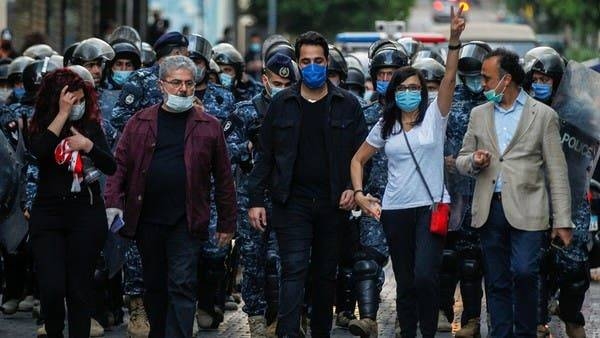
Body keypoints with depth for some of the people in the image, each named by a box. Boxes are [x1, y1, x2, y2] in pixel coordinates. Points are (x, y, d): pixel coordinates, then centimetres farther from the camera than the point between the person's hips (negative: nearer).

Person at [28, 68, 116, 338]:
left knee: (79, 288, 2)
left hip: (86, 214, 1)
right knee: (52, 288, -10)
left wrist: (88, 145, -16)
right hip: (48, 214, -1)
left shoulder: (91, 126, 6)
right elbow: (38, 150, -19)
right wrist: (63, 113, -16)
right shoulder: (41, 127, 3)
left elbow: (111, 167, 0)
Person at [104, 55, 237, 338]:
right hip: (147, 219, 2)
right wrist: (114, 203, -10)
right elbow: (120, 164, 4)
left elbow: (223, 177, 4)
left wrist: (227, 224, 3)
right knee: (154, 285, 13)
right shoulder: (140, 122, 7)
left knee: (182, 287, -6)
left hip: (187, 222, -2)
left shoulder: (209, 126, 3)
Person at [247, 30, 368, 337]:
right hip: (292, 201, -1)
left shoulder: (347, 105, 4)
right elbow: (265, 155, 5)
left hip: (332, 203, 1)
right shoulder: (282, 103, 4)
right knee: (294, 270, -11)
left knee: (326, 274, 11)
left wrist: (354, 188, -8)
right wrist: (256, 199, 0)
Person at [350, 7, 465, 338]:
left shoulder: (434, 117, 2)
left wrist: (454, 39, -24)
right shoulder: (384, 127, 9)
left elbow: (449, 77, -11)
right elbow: (358, 159, 18)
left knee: (425, 276, -17)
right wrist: (359, 193, 3)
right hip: (395, 211, 3)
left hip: (430, 207, -3)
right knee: (405, 282, 8)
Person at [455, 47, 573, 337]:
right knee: (496, 282, 5)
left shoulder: (543, 115, 3)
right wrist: (474, 162, -6)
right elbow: (461, 161, 19)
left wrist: (562, 221, -4)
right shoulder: (479, 114, 15)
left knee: (524, 272, -16)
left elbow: (556, 172, 2)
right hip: (490, 209, 4)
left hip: (526, 209, -4)